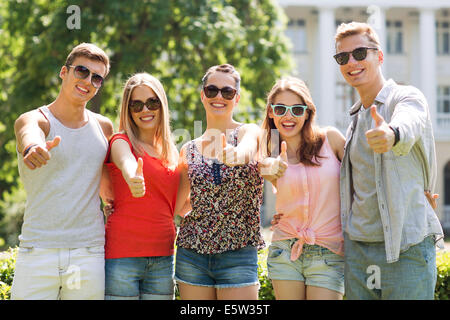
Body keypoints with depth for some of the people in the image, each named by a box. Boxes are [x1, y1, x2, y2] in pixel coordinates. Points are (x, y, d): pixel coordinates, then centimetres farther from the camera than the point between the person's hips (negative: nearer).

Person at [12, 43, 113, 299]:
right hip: (38, 252, -3)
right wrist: (34, 149, -48)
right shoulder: (35, 119, -1)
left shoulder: (104, 127, 11)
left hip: (89, 253, 3)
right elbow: (29, 133, -27)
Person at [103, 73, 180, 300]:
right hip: (123, 253, -5)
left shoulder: (171, 152, 15)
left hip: (163, 257, 5)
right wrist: (133, 178, -47)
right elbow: (126, 162, -27)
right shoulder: (121, 142, -1)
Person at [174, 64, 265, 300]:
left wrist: (235, 154, -46)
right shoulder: (189, 150, 11)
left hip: (239, 253, -3)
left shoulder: (248, 132, 1)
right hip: (192, 253, 3)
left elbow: (247, 147, -27)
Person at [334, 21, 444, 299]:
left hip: (407, 247, -6)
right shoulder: (356, 118, 18)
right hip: (357, 247, 7)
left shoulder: (407, 97, -5)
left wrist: (392, 134, -53)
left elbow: (408, 126, -31)